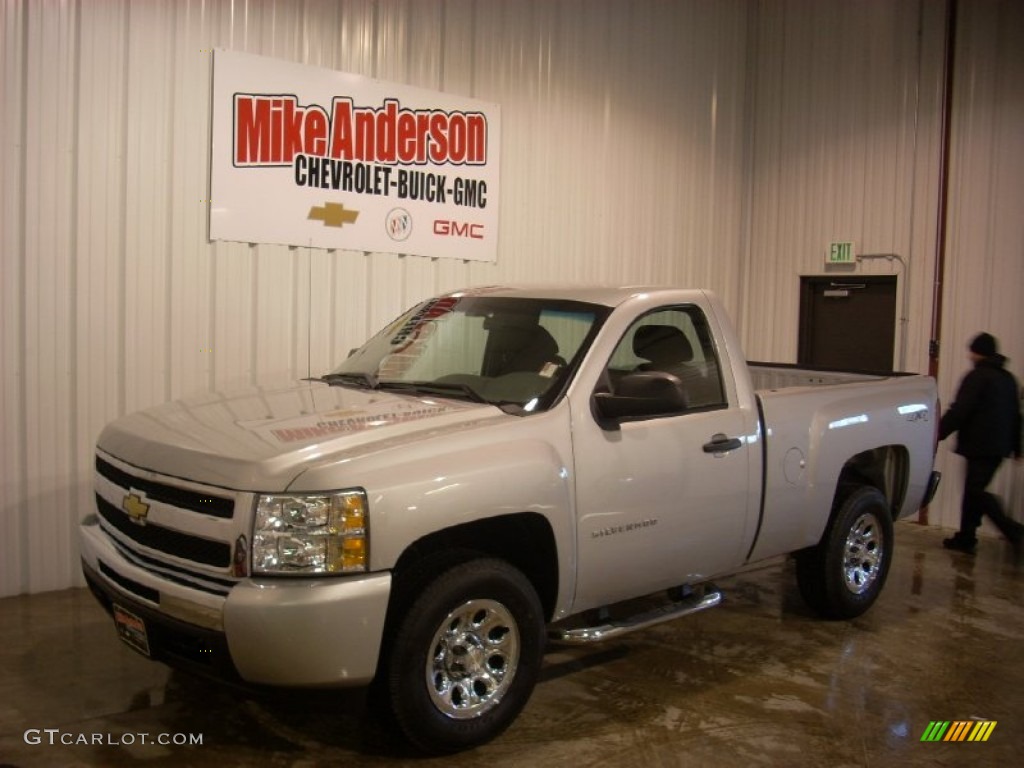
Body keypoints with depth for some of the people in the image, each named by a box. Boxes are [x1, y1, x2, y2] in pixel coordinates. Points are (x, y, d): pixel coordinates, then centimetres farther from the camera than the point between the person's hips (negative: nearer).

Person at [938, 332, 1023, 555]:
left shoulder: (977, 376, -10)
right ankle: (966, 538, 15)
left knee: (975, 491, -9)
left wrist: (939, 432, -13)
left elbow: (959, 411, -18)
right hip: (999, 446, 9)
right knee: (974, 490, 13)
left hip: (979, 445, -9)